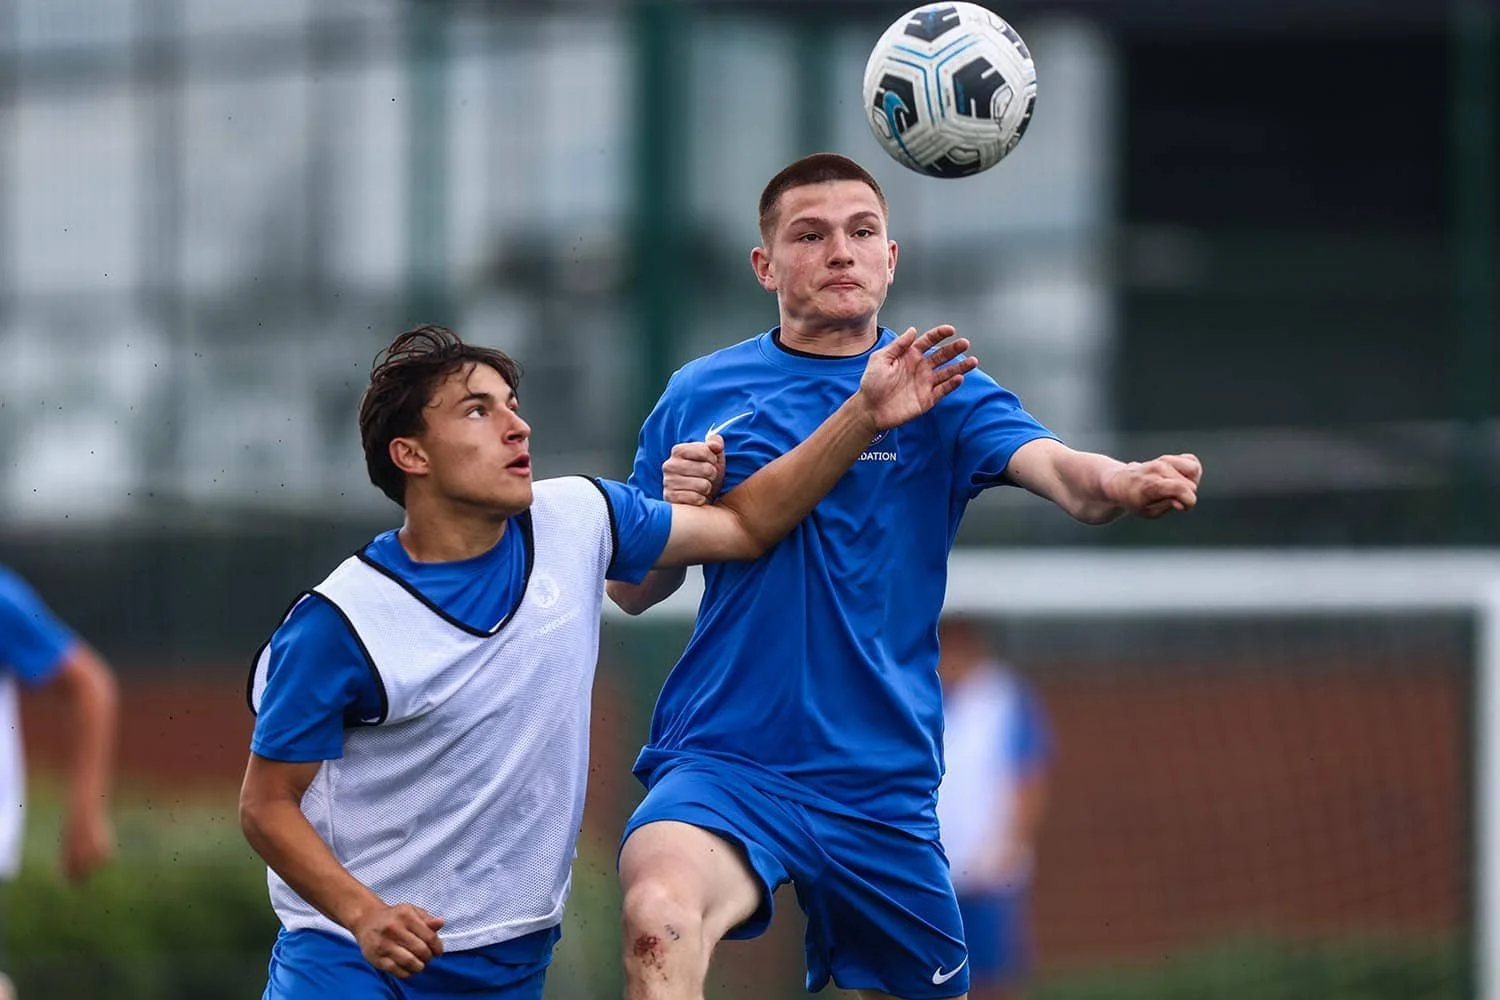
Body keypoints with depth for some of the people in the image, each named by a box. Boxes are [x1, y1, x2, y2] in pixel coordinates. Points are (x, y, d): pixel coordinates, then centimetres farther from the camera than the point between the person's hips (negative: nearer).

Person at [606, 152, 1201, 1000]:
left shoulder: (939, 390, 4)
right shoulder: (700, 396, 7)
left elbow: (1056, 468, -17)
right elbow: (630, 593, 13)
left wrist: (1124, 483, -40)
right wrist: (674, 509, -9)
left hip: (882, 781, 2)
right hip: (723, 758, -2)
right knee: (660, 914, -34)